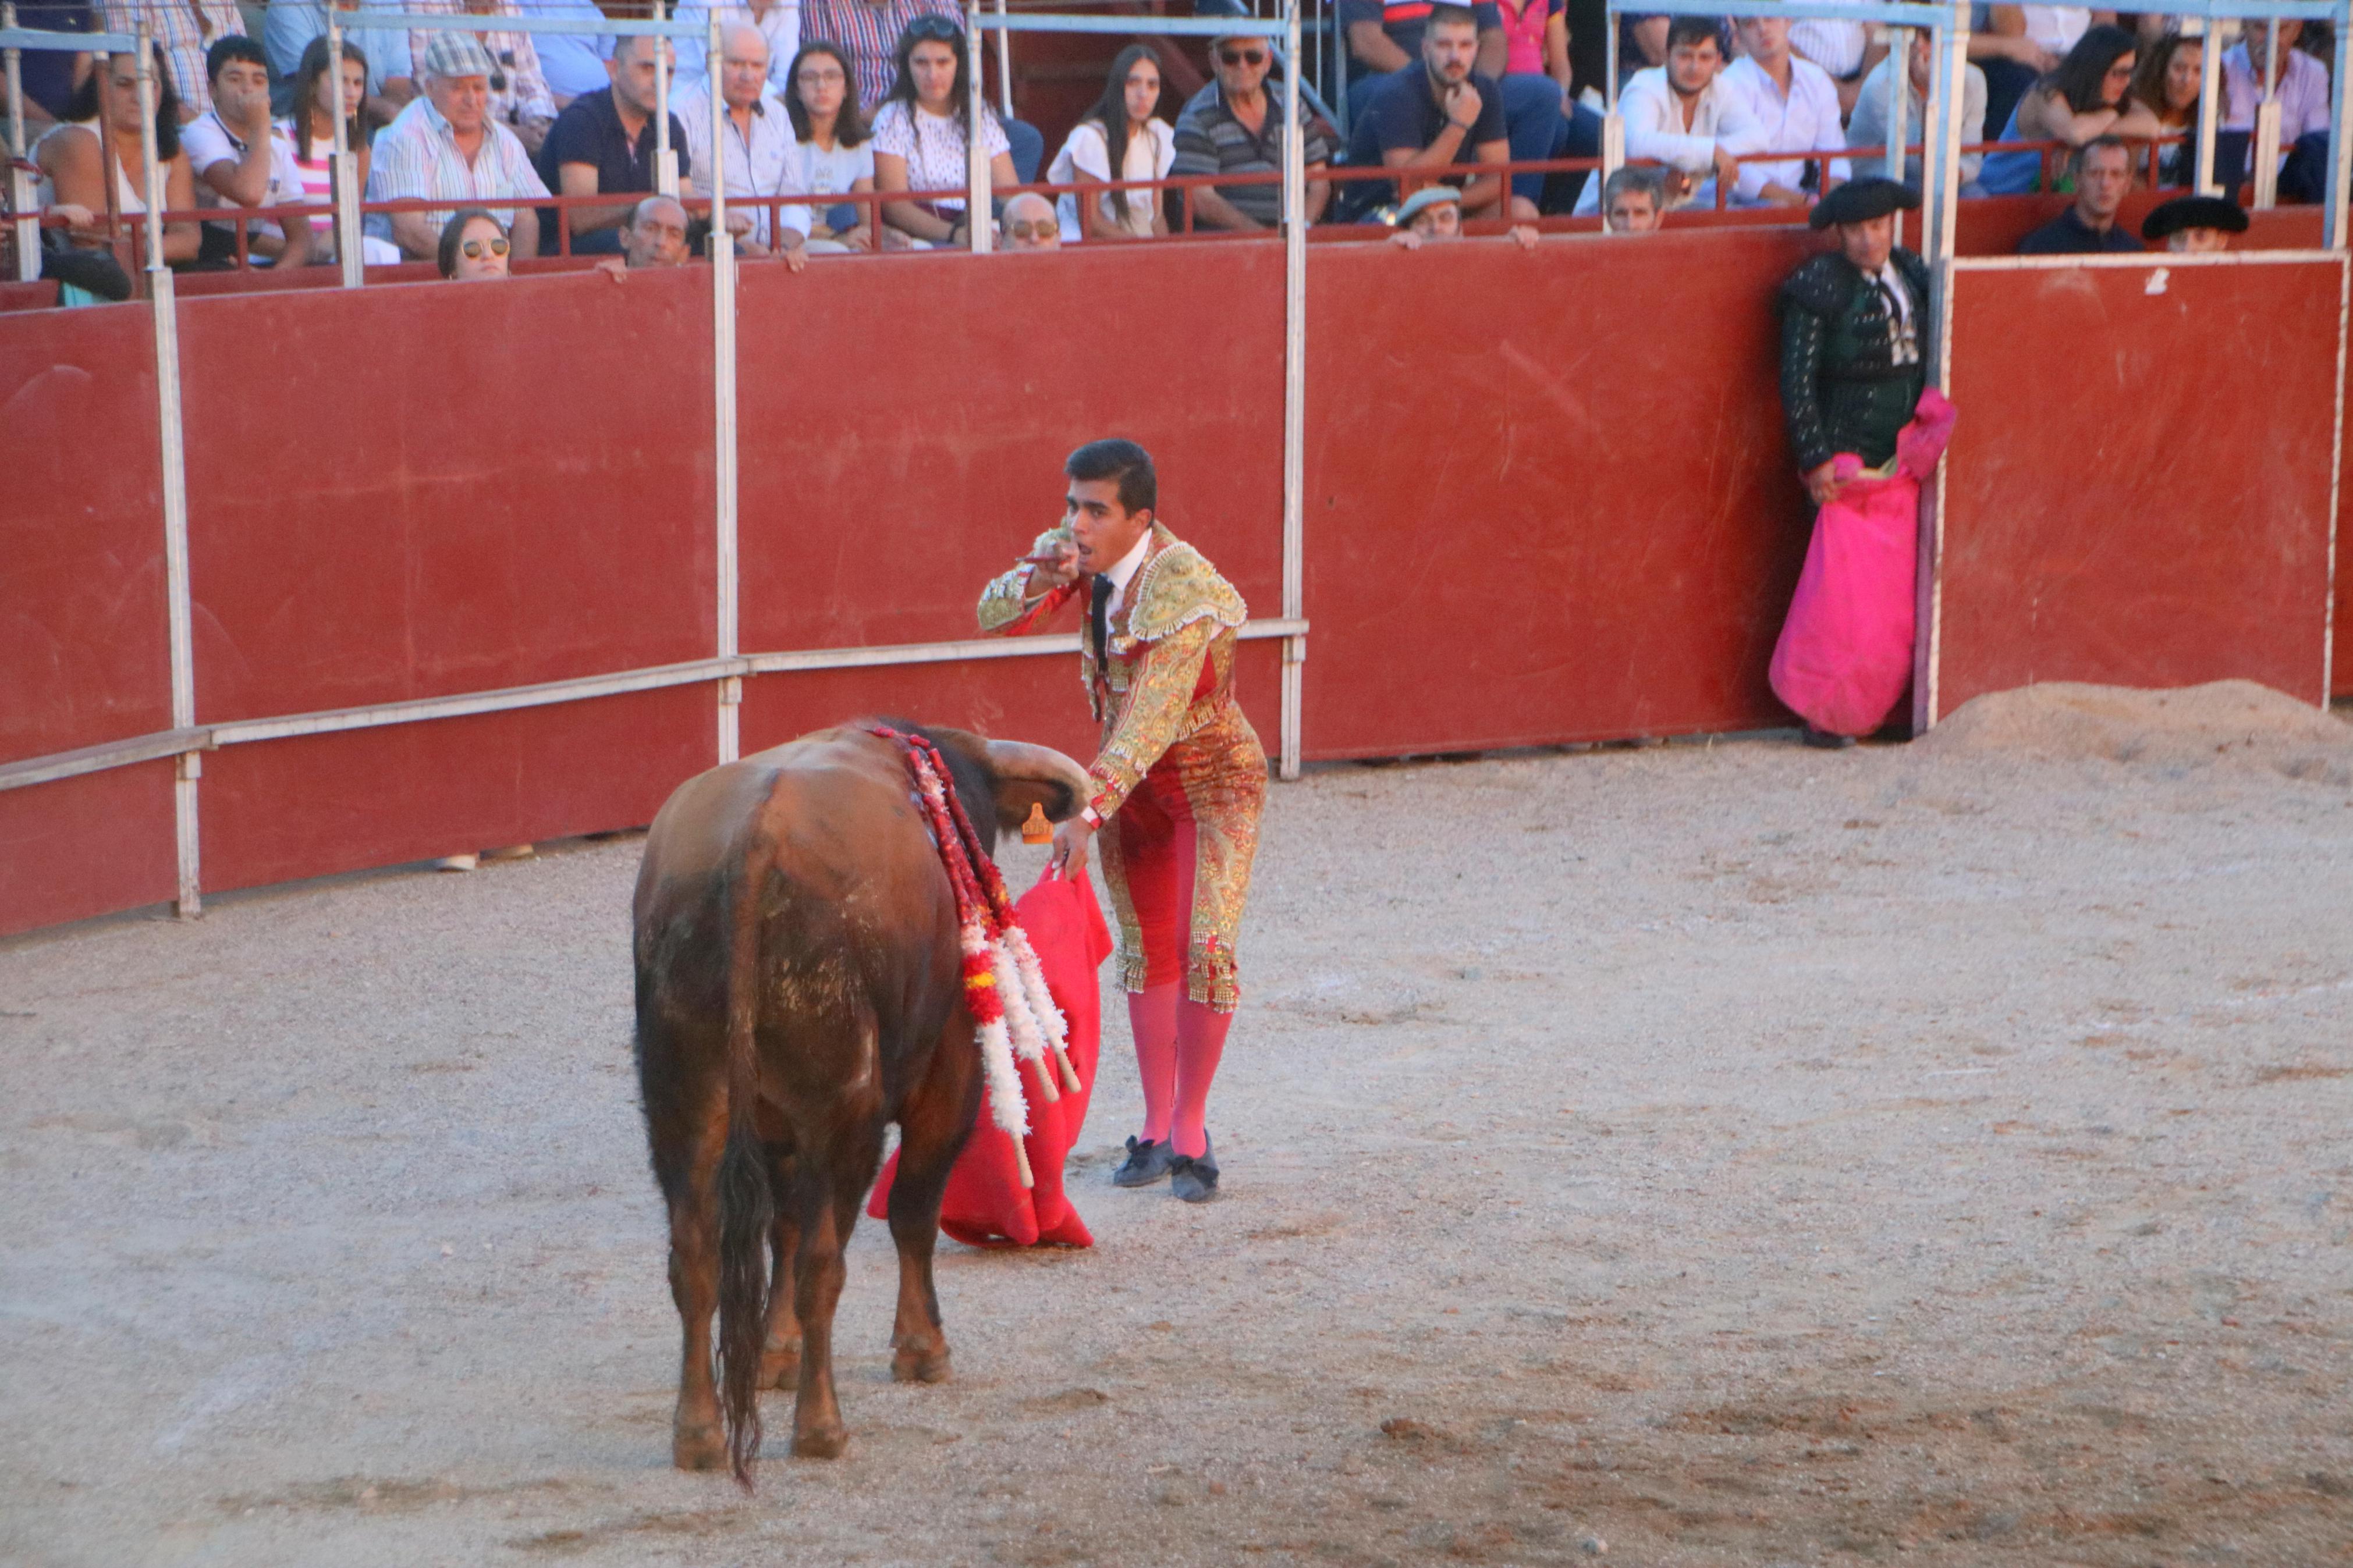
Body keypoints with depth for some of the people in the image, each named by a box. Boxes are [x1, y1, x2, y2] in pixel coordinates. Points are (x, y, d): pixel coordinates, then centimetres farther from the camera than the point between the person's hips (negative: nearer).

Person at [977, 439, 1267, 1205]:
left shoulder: (1183, 591, -31)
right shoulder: (1086, 553, -11)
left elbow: (1153, 719, -38)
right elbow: (992, 615, -9)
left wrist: (1088, 812, -45)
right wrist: (1039, 579, -32)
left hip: (1212, 777, -6)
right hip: (1131, 776, 6)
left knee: (1205, 948, -14)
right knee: (1147, 948, 9)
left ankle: (1190, 1132, -2)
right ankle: (1157, 1129, 16)